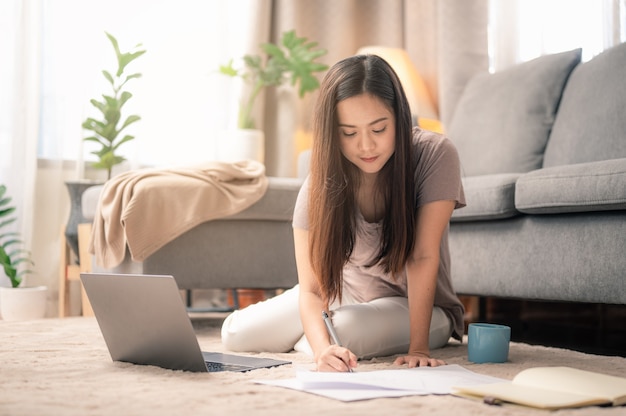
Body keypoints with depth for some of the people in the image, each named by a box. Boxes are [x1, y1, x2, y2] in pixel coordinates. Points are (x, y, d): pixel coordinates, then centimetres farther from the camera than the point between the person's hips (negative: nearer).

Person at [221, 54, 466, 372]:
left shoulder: (435, 156, -26)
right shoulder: (321, 183, -20)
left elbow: (423, 257, -27)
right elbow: (312, 288, -28)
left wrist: (418, 348, -33)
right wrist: (322, 349, -47)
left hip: (417, 306, -3)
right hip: (347, 293, 3)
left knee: (345, 332, -34)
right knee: (235, 334, -7)